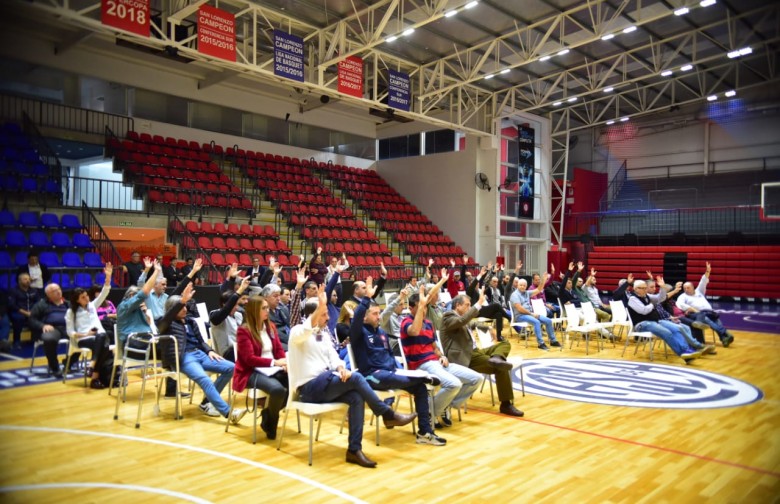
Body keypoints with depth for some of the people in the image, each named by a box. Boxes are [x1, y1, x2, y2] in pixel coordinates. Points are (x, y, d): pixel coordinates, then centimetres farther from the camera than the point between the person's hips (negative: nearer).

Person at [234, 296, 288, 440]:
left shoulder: (270, 326, 12)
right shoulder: (243, 330, -10)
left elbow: (279, 349, 11)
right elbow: (250, 358, -17)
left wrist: (285, 362, -12)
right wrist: (274, 362, -26)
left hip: (273, 368, 7)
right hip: (252, 372, -7)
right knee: (277, 389, -35)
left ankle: (268, 413, 3)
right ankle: (270, 421, -3)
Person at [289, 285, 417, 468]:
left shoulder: (324, 334, 18)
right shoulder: (298, 332, -5)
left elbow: (333, 357, 8)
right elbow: (307, 330, -30)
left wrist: (341, 368, -15)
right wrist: (320, 306, -41)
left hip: (325, 383, 7)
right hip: (309, 387, -7)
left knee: (357, 397, -22)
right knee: (355, 378, -24)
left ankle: (354, 449, -19)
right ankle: (389, 415, -12)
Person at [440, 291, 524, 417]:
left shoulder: (461, 318, 22)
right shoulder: (448, 317, -10)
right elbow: (462, 320, -30)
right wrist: (479, 303, -30)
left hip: (475, 351, 11)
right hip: (465, 357, -11)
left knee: (505, 344, 3)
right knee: (501, 368, -21)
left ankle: (495, 358, -30)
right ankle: (506, 404, -15)